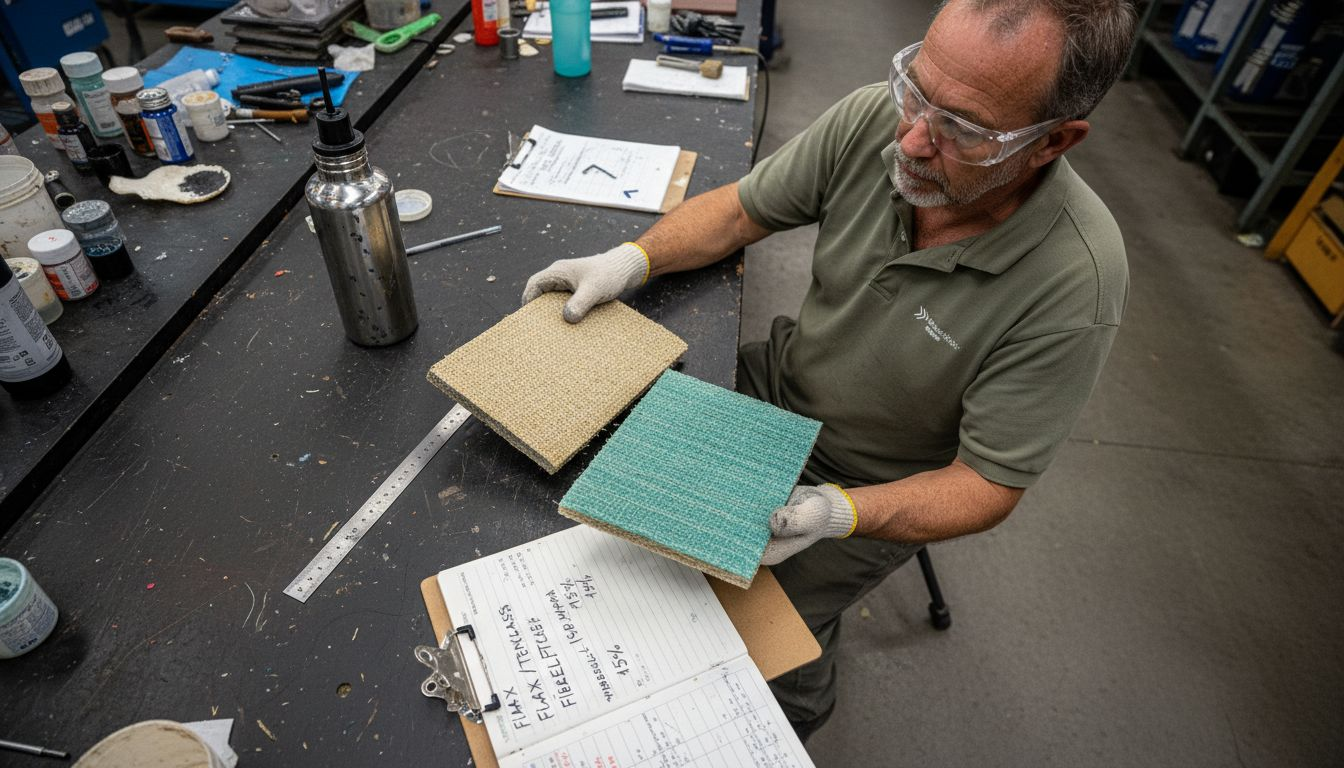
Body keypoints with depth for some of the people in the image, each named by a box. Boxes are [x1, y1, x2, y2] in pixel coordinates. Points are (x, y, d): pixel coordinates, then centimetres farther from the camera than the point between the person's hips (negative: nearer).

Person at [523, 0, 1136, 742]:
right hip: (783, 380, 5)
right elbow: (740, 209, -6)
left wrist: (836, 513, -38)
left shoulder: (1074, 286, -31)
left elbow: (987, 486, -23)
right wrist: (633, 258, -21)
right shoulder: (875, 118, -21)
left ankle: (791, 729, 33)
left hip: (875, 485, -4)